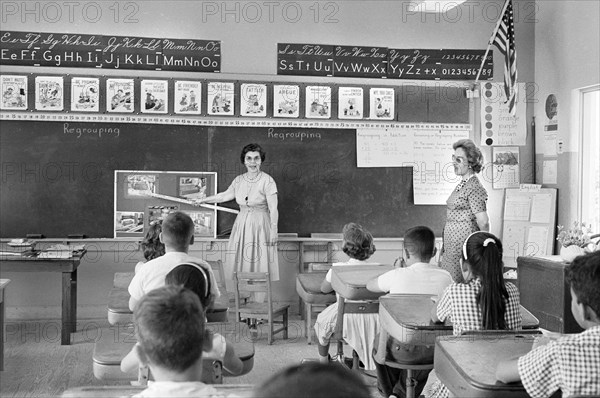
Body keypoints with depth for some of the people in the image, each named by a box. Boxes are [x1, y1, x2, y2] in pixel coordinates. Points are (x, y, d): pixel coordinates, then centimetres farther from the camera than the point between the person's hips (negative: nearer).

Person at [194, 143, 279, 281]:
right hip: (242, 224, 5)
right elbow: (225, 195, 21)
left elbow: (273, 209, -10)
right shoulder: (238, 180, 6)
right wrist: (203, 200, 27)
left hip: (261, 225, -5)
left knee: (260, 263, -3)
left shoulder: (267, 181, -10)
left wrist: (273, 232, -13)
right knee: (240, 261, 3)